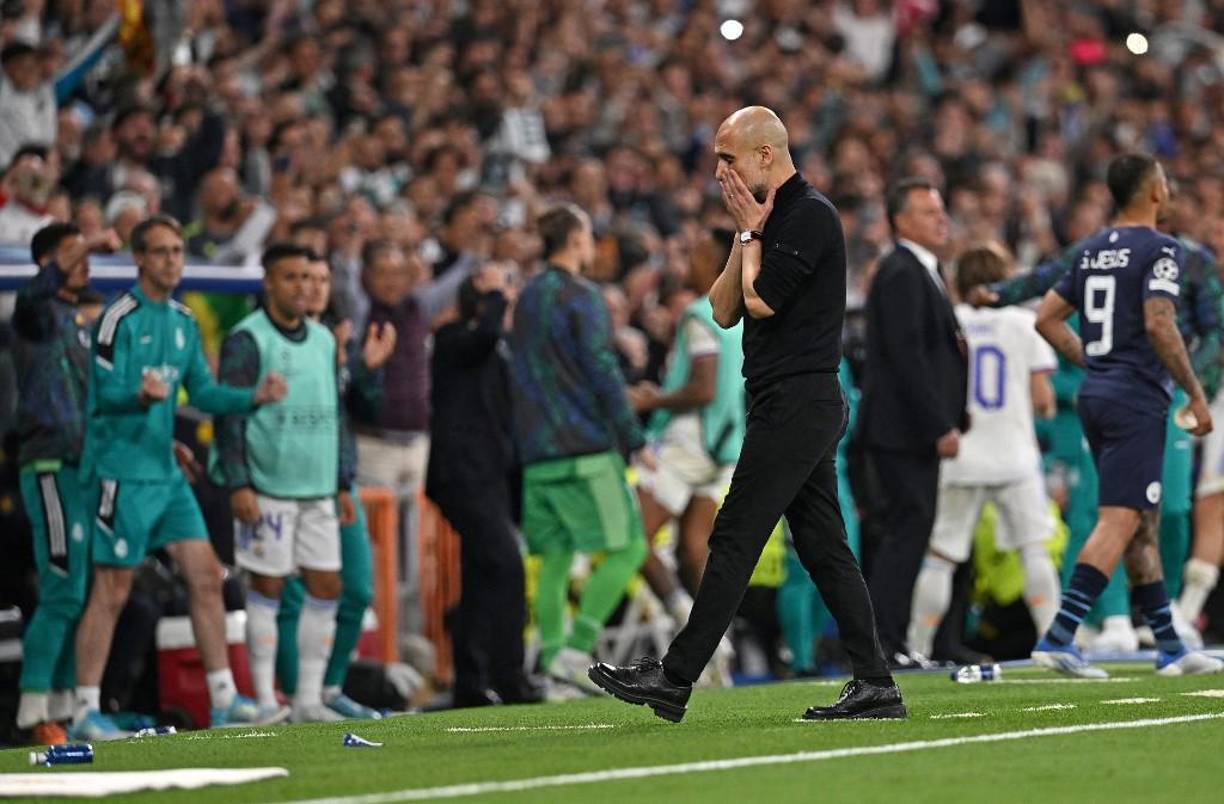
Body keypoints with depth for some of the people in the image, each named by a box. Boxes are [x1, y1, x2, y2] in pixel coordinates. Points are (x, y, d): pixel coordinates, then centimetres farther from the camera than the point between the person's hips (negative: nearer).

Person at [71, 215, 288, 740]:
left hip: (166, 473, 8)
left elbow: (203, 393, 16)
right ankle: (84, 712, 0)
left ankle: (223, 698, 9)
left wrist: (254, 397, 0)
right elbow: (106, 393, -18)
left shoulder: (182, 322, 14)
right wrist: (141, 396, -39)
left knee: (205, 575, 4)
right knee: (112, 590, -6)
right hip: (121, 473, -8)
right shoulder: (119, 319, -11)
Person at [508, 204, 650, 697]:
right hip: (586, 448, -8)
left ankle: (555, 666, 3)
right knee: (627, 546, -4)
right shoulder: (580, 297, -7)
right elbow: (603, 373, -12)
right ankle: (576, 651, -13)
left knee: (555, 559, 9)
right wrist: (635, 440, -8)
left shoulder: (527, 298, 16)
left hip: (537, 452, 8)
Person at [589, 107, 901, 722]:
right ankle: (874, 685, 5)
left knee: (734, 539, -8)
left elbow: (760, 300, -18)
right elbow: (724, 311, 15)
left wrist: (751, 233, -4)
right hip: (801, 408, 10)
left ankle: (674, 679, -6)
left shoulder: (810, 215, -12)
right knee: (823, 547, 7)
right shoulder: (775, 217, 18)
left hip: (795, 404, -10)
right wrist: (746, 236, 6)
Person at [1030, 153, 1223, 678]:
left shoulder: (1093, 251, 14)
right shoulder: (1158, 249, -10)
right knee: (1119, 522, -10)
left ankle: (1169, 648, 17)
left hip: (1095, 396, 9)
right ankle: (1058, 638, -19)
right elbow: (1159, 324, -20)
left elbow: (1047, 319, 16)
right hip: (1136, 399, -9)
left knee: (1144, 523, 13)